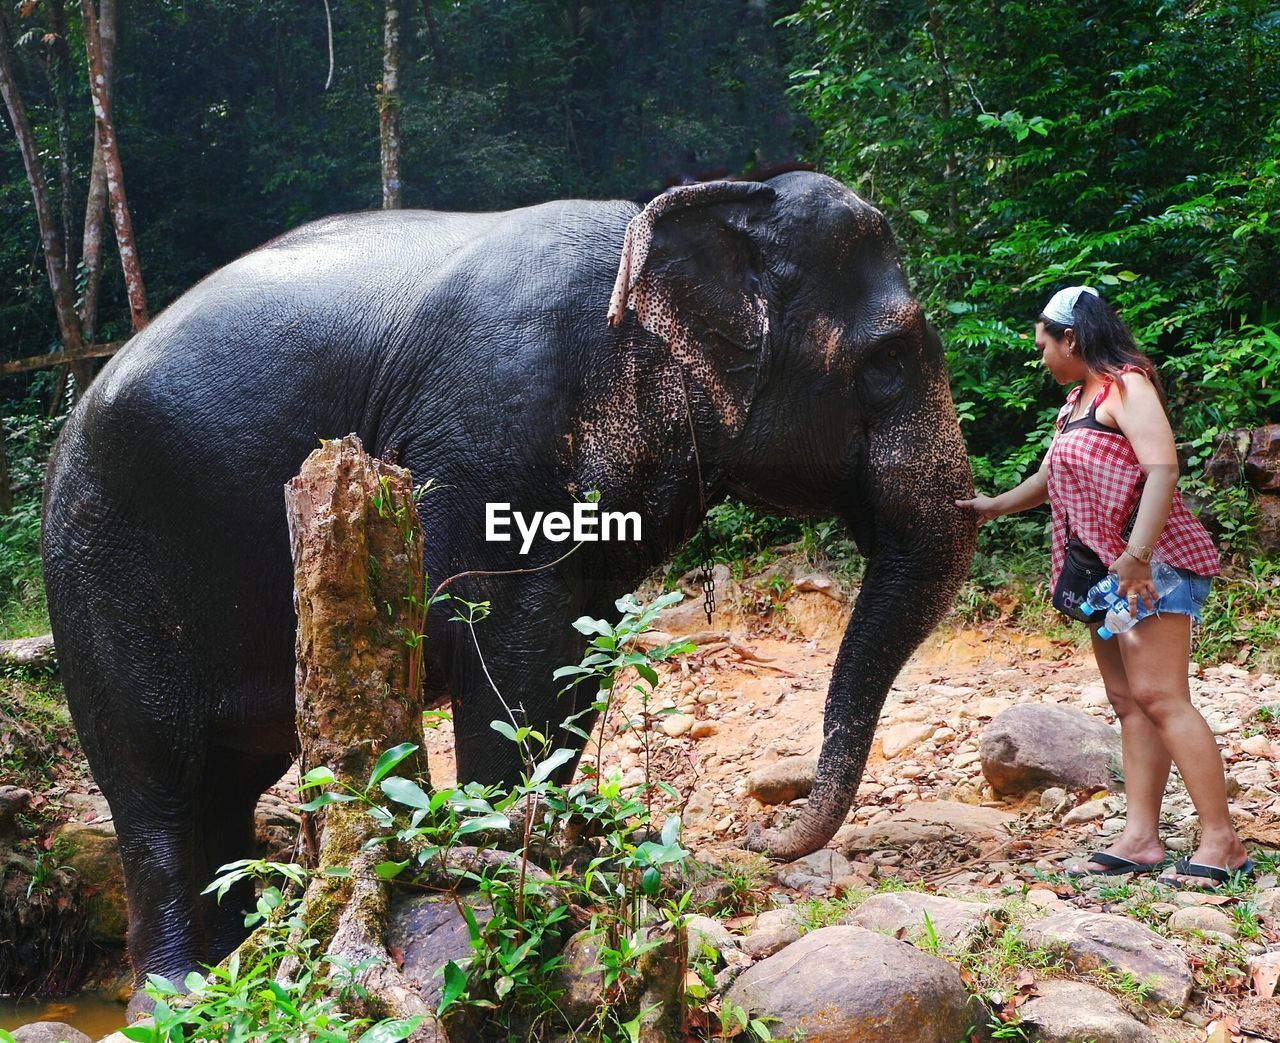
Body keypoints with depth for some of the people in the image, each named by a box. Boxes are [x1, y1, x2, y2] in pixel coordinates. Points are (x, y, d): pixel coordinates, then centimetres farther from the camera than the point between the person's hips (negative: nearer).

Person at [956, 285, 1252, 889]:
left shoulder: (1126, 386, -9)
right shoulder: (1077, 401, 20)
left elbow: (1161, 468, -22)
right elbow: (1048, 481, 33)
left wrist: (1136, 555, -29)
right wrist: (990, 507, 39)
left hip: (1152, 565, -10)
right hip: (1106, 569, 10)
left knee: (1159, 697, -15)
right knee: (1127, 701, 3)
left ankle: (1222, 844, -15)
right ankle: (1140, 839, 1)